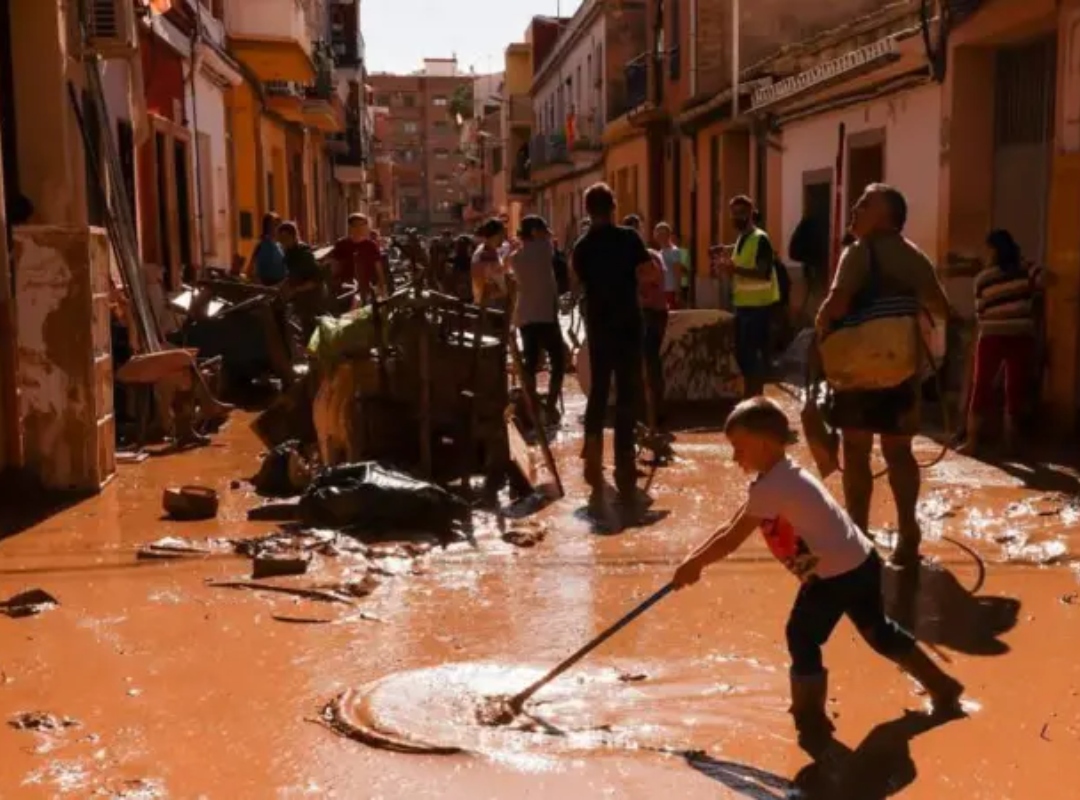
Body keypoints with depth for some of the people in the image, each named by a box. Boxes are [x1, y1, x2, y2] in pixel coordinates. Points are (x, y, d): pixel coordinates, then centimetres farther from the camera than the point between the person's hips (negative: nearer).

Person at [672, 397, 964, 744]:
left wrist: (693, 564, -5)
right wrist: (696, 558, 10)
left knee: (802, 638, 1)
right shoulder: (782, 476, 12)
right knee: (880, 632, 25)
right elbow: (731, 526, 14)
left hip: (835, 574, -10)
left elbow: (732, 540, -17)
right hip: (861, 563, 10)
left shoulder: (770, 487, -20)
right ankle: (943, 688, 38)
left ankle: (811, 719, 11)